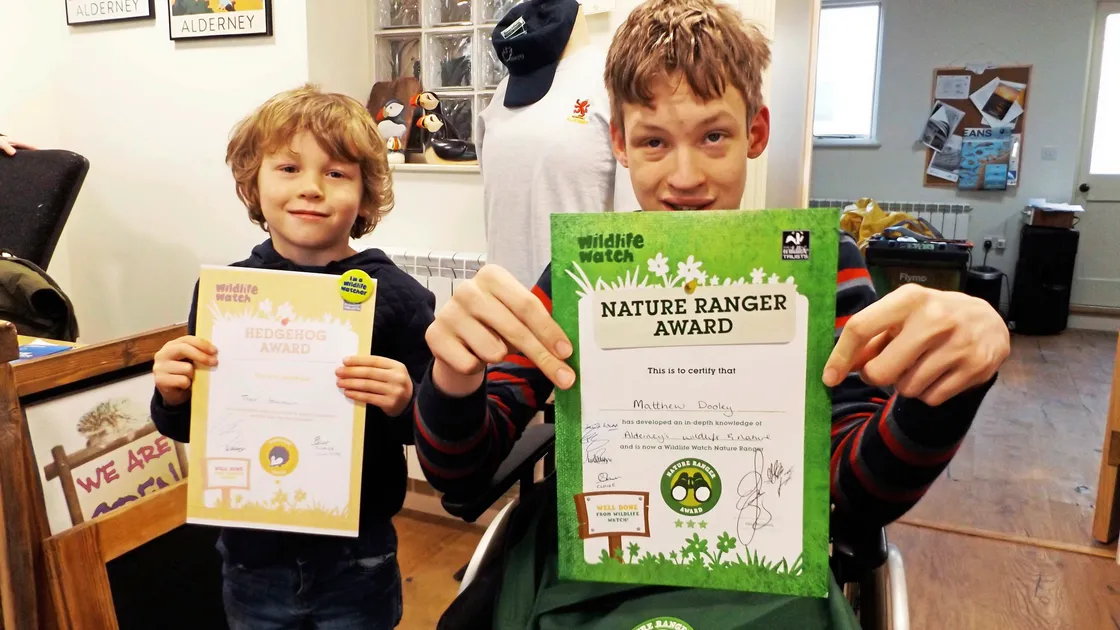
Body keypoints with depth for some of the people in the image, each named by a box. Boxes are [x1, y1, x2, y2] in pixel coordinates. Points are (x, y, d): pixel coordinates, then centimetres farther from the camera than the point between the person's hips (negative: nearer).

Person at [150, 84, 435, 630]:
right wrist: (172, 397, -15)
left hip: (355, 562, -2)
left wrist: (403, 403, -29)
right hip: (251, 550, 3)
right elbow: (190, 428, 6)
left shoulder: (396, 296, -13)